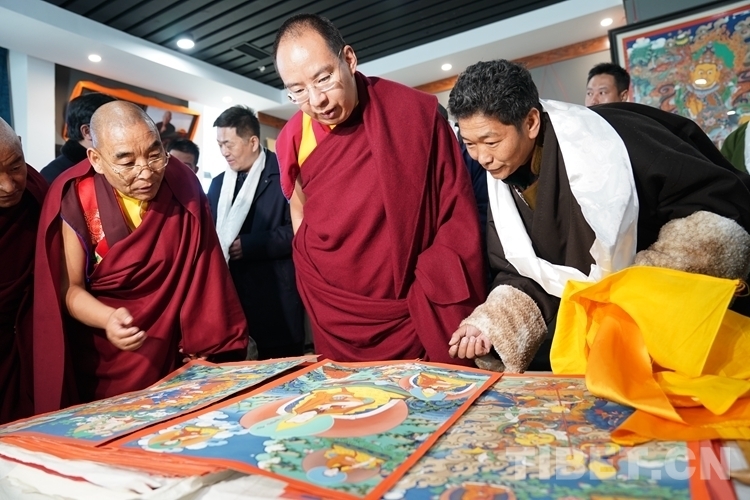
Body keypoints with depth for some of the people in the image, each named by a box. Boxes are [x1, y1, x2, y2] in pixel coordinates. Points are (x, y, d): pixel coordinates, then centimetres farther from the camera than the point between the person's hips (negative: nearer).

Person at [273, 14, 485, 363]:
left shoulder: (416, 112, -12)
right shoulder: (293, 138, -2)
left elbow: (457, 215, -9)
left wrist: (452, 316, -14)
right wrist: (310, 270, 10)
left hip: (419, 315, -2)